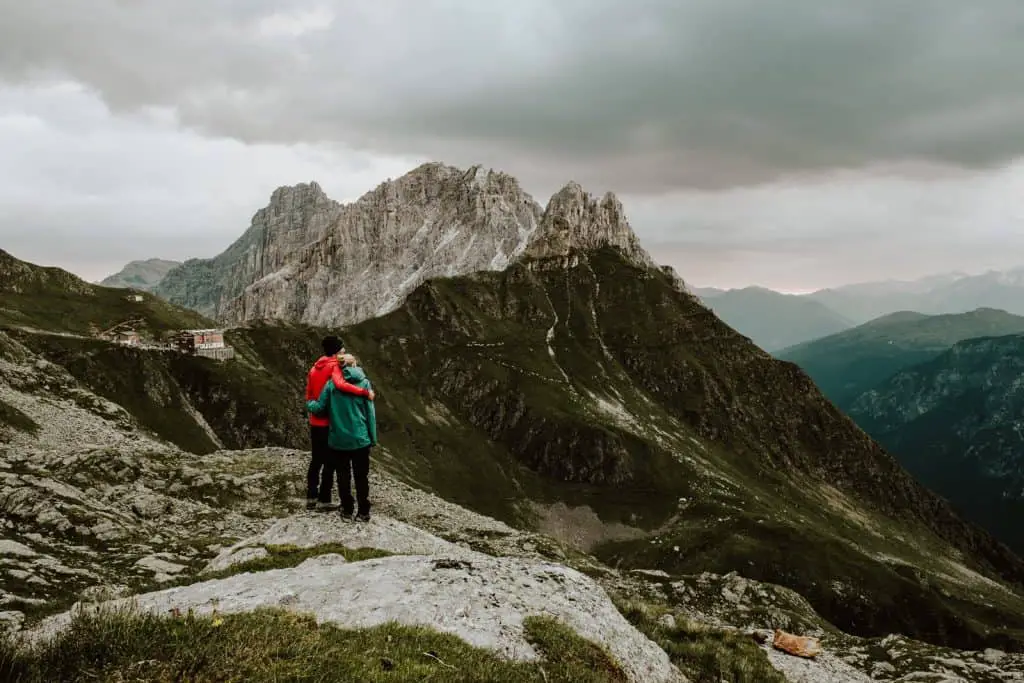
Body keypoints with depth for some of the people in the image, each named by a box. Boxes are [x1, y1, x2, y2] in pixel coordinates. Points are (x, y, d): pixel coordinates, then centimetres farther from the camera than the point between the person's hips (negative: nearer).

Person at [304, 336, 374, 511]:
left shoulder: (314, 368, 10)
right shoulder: (334, 366, -14)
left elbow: (309, 396, 13)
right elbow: (340, 384, -35)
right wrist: (365, 391, -34)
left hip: (315, 422, 7)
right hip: (330, 422, -7)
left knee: (316, 460, 17)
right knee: (329, 462, 3)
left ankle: (311, 498, 21)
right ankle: (324, 500, 7)